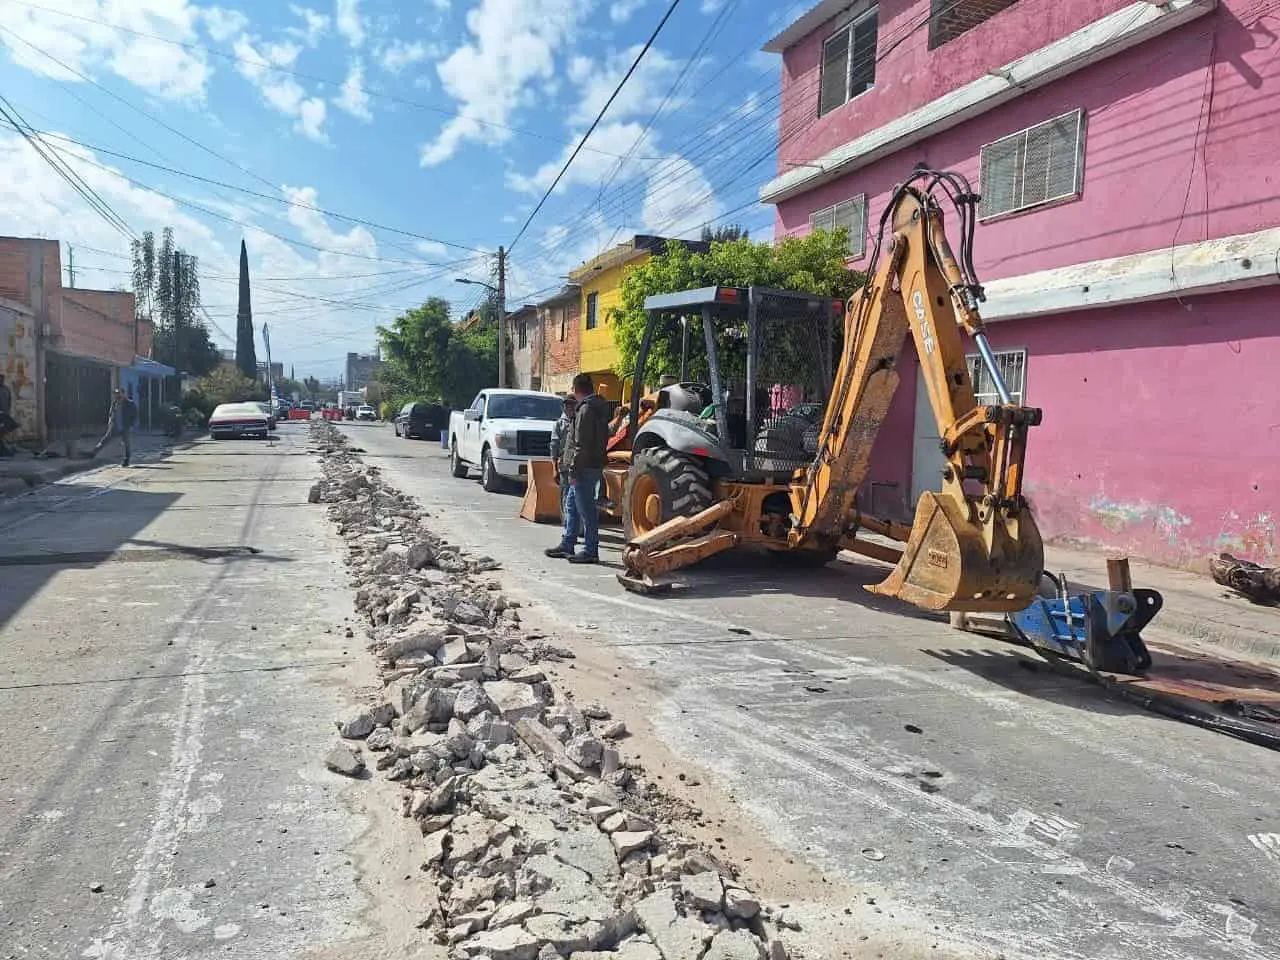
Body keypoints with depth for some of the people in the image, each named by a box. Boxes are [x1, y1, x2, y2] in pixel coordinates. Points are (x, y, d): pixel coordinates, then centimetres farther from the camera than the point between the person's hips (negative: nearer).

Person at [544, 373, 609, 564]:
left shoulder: (586, 409, -15)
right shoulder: (598, 408, 15)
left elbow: (581, 444, -21)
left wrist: (574, 469, -18)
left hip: (585, 468, -10)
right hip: (593, 465, 10)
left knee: (586, 509, -5)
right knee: (571, 506, 18)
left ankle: (590, 551, 1)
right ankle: (567, 545, 26)